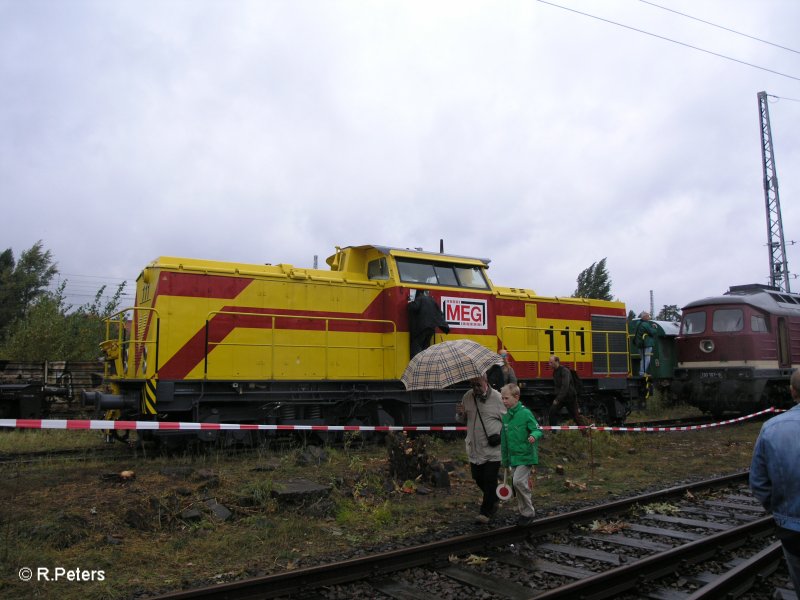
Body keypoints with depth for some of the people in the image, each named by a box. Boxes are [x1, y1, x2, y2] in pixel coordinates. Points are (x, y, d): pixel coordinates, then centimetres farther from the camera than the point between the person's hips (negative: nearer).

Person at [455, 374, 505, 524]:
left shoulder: (498, 398, -11)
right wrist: (460, 414, -6)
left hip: (492, 449, -5)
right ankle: (494, 500, 41)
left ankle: (486, 512, 13)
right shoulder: (467, 397, 5)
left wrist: (502, 436, -20)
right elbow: (462, 421, 16)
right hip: (474, 448, 5)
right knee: (478, 478, 14)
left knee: (490, 480, -3)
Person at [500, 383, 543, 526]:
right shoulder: (505, 416, 8)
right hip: (513, 456, 7)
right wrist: (504, 458, 18)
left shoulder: (525, 413, -13)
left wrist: (534, 436, -34)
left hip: (526, 455, -7)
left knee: (519, 481, -15)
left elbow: (538, 429, -12)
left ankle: (528, 513, 0)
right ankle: (524, 512, 27)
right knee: (517, 484, 12)